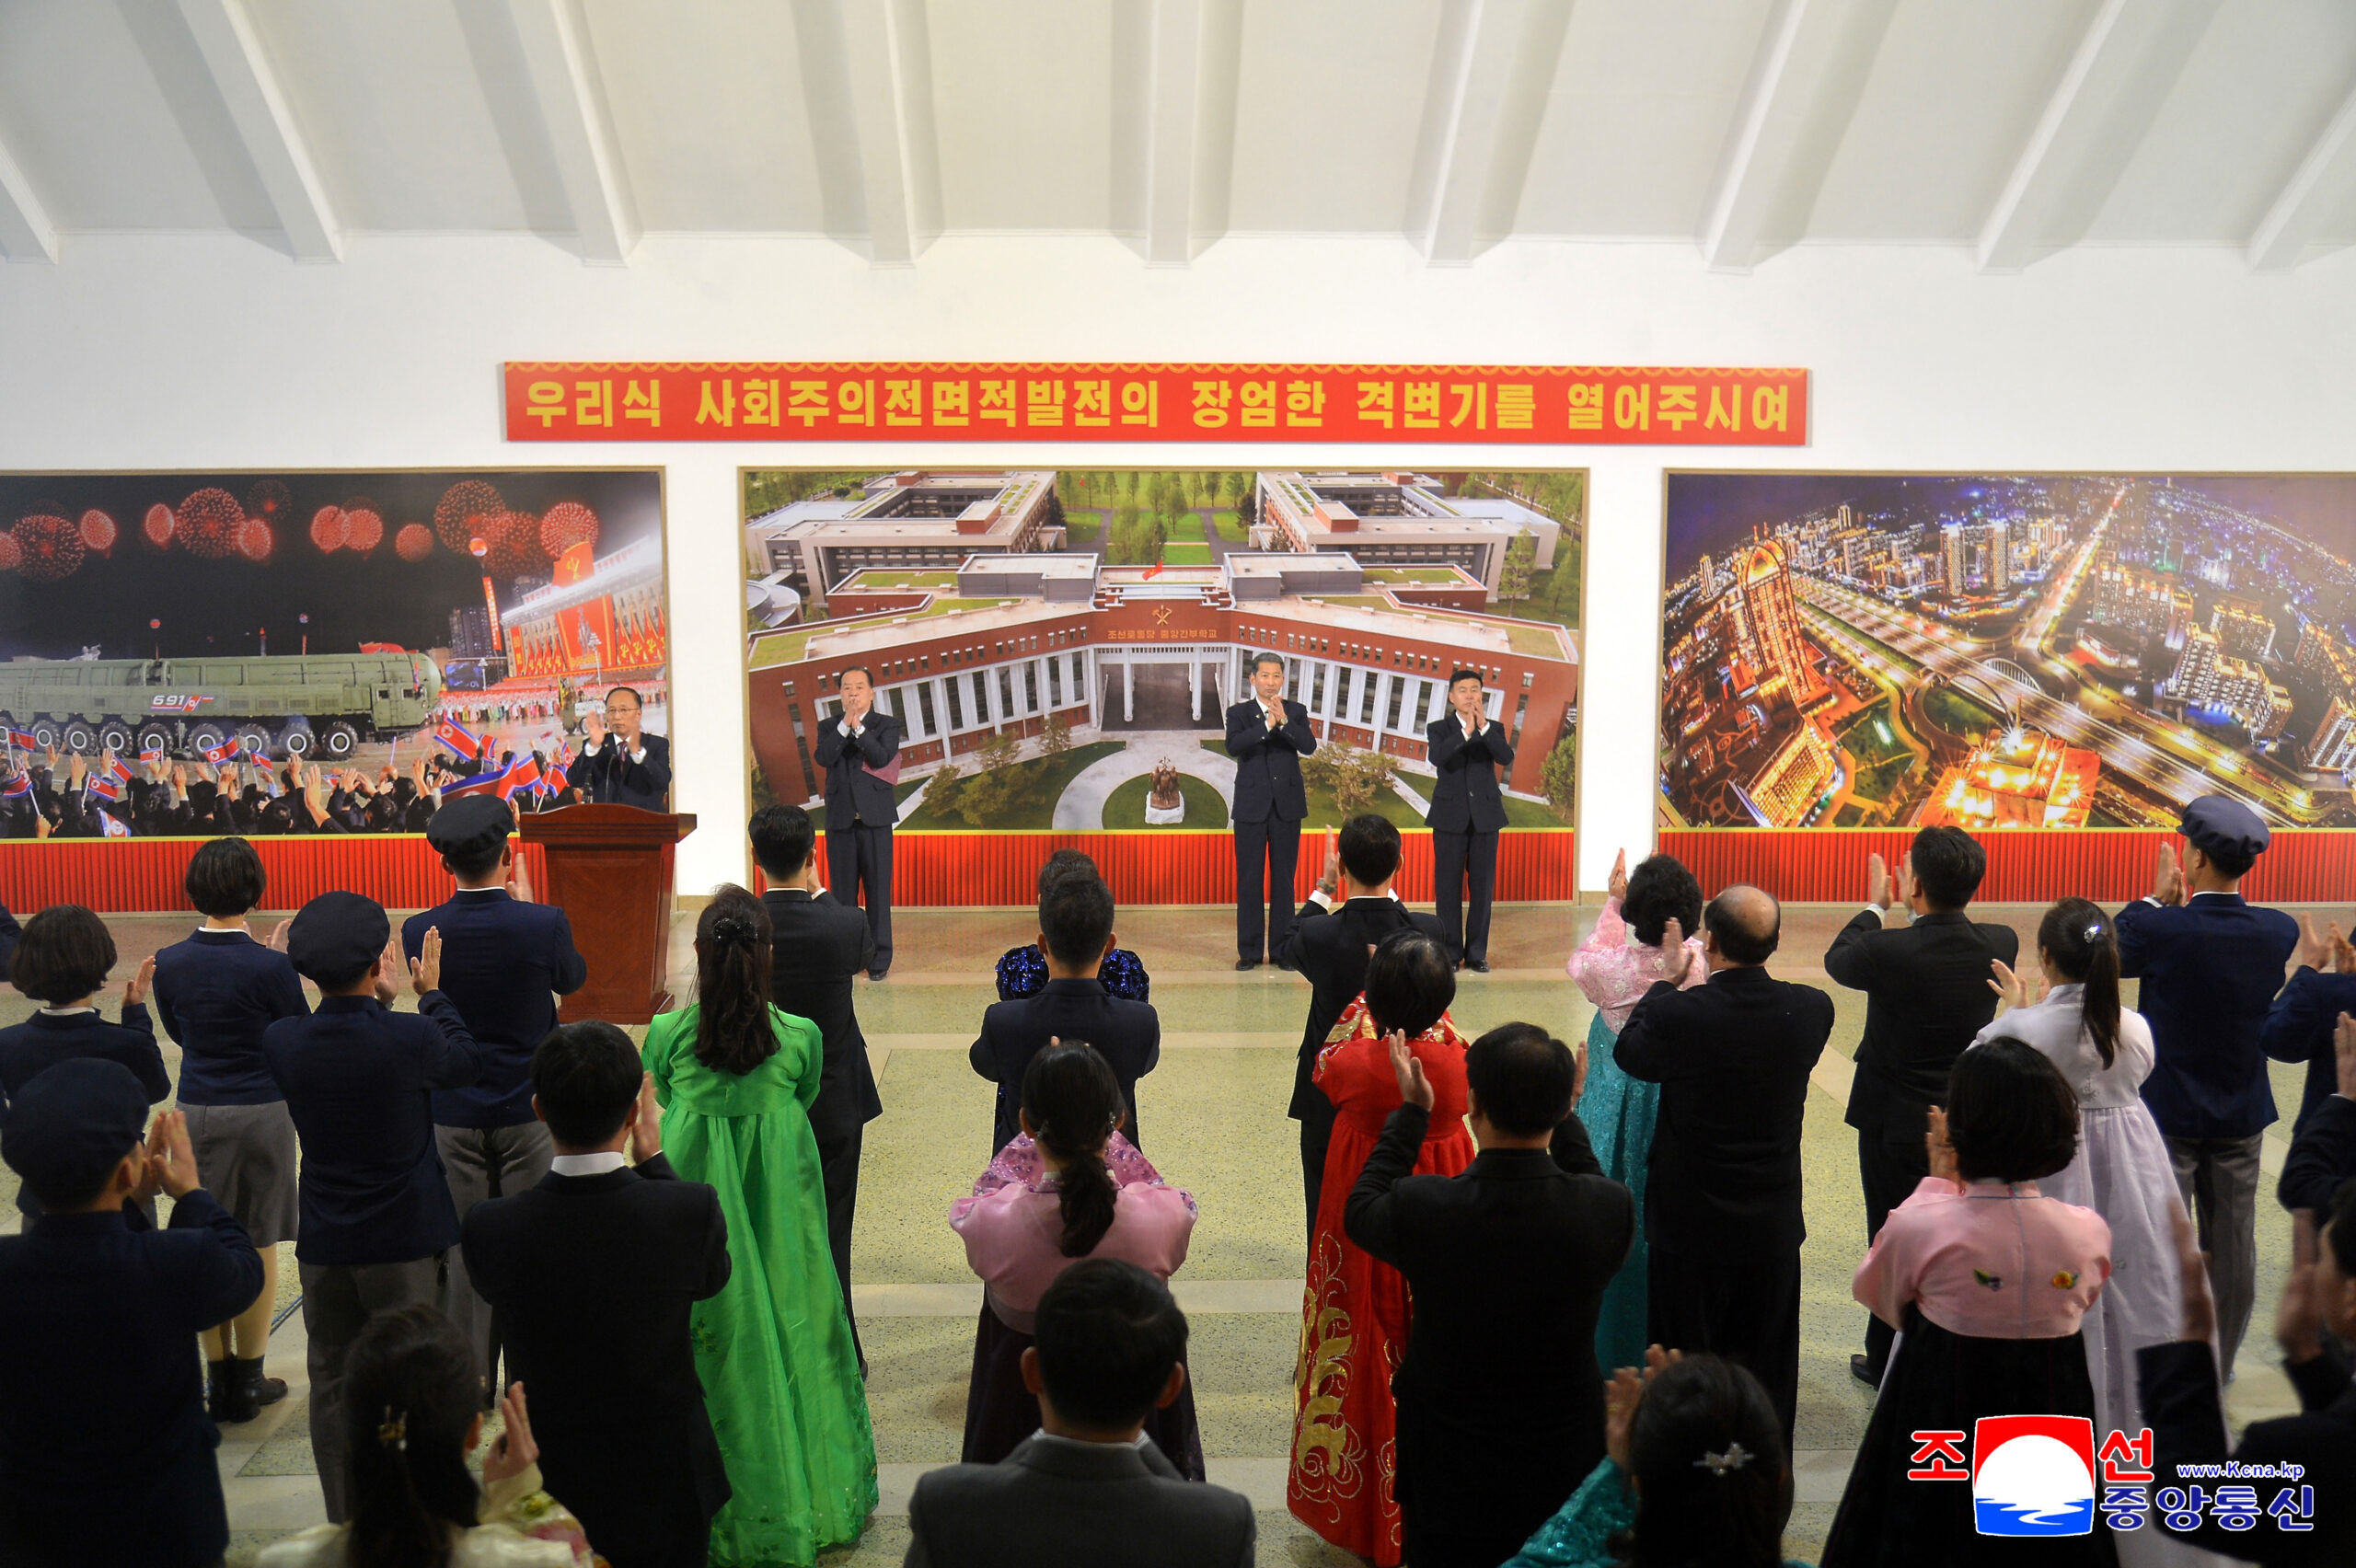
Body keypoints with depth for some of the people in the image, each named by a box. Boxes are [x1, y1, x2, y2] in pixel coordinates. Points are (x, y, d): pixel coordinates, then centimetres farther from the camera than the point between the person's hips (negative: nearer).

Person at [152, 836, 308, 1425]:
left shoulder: (169, 963, -4)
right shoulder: (269, 965, -17)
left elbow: (176, 1031, 13)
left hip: (197, 1111, 3)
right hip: (261, 1111, -3)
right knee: (258, 1248, 7)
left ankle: (218, 1378, 19)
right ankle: (248, 1381, 14)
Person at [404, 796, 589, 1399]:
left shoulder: (420, 932, -10)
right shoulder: (544, 924, -17)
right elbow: (573, 978, 3)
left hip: (453, 1117, 2)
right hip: (529, 1111, -2)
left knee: (461, 1249, 13)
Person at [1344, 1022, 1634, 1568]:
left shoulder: (1421, 1209, -27)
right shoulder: (1609, 1207, -24)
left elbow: (1359, 1210, -2)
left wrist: (1411, 1112, 5)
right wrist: (1565, 1120, 7)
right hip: (1566, 1462, 1)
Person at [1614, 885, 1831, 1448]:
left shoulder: (1680, 1014, -24)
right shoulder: (1811, 1010, -14)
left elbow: (1629, 1053, -3)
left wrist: (1667, 979, 7)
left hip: (1689, 1225, -3)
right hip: (1773, 1226, 3)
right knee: (1765, 1367, 20)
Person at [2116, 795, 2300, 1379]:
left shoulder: (2159, 930, -23)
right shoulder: (2279, 931, -10)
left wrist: (2156, 899, 3)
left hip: (2170, 1113, -4)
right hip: (2242, 1113, 4)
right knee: (2233, 1242, 15)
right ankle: (2219, 1363, 29)